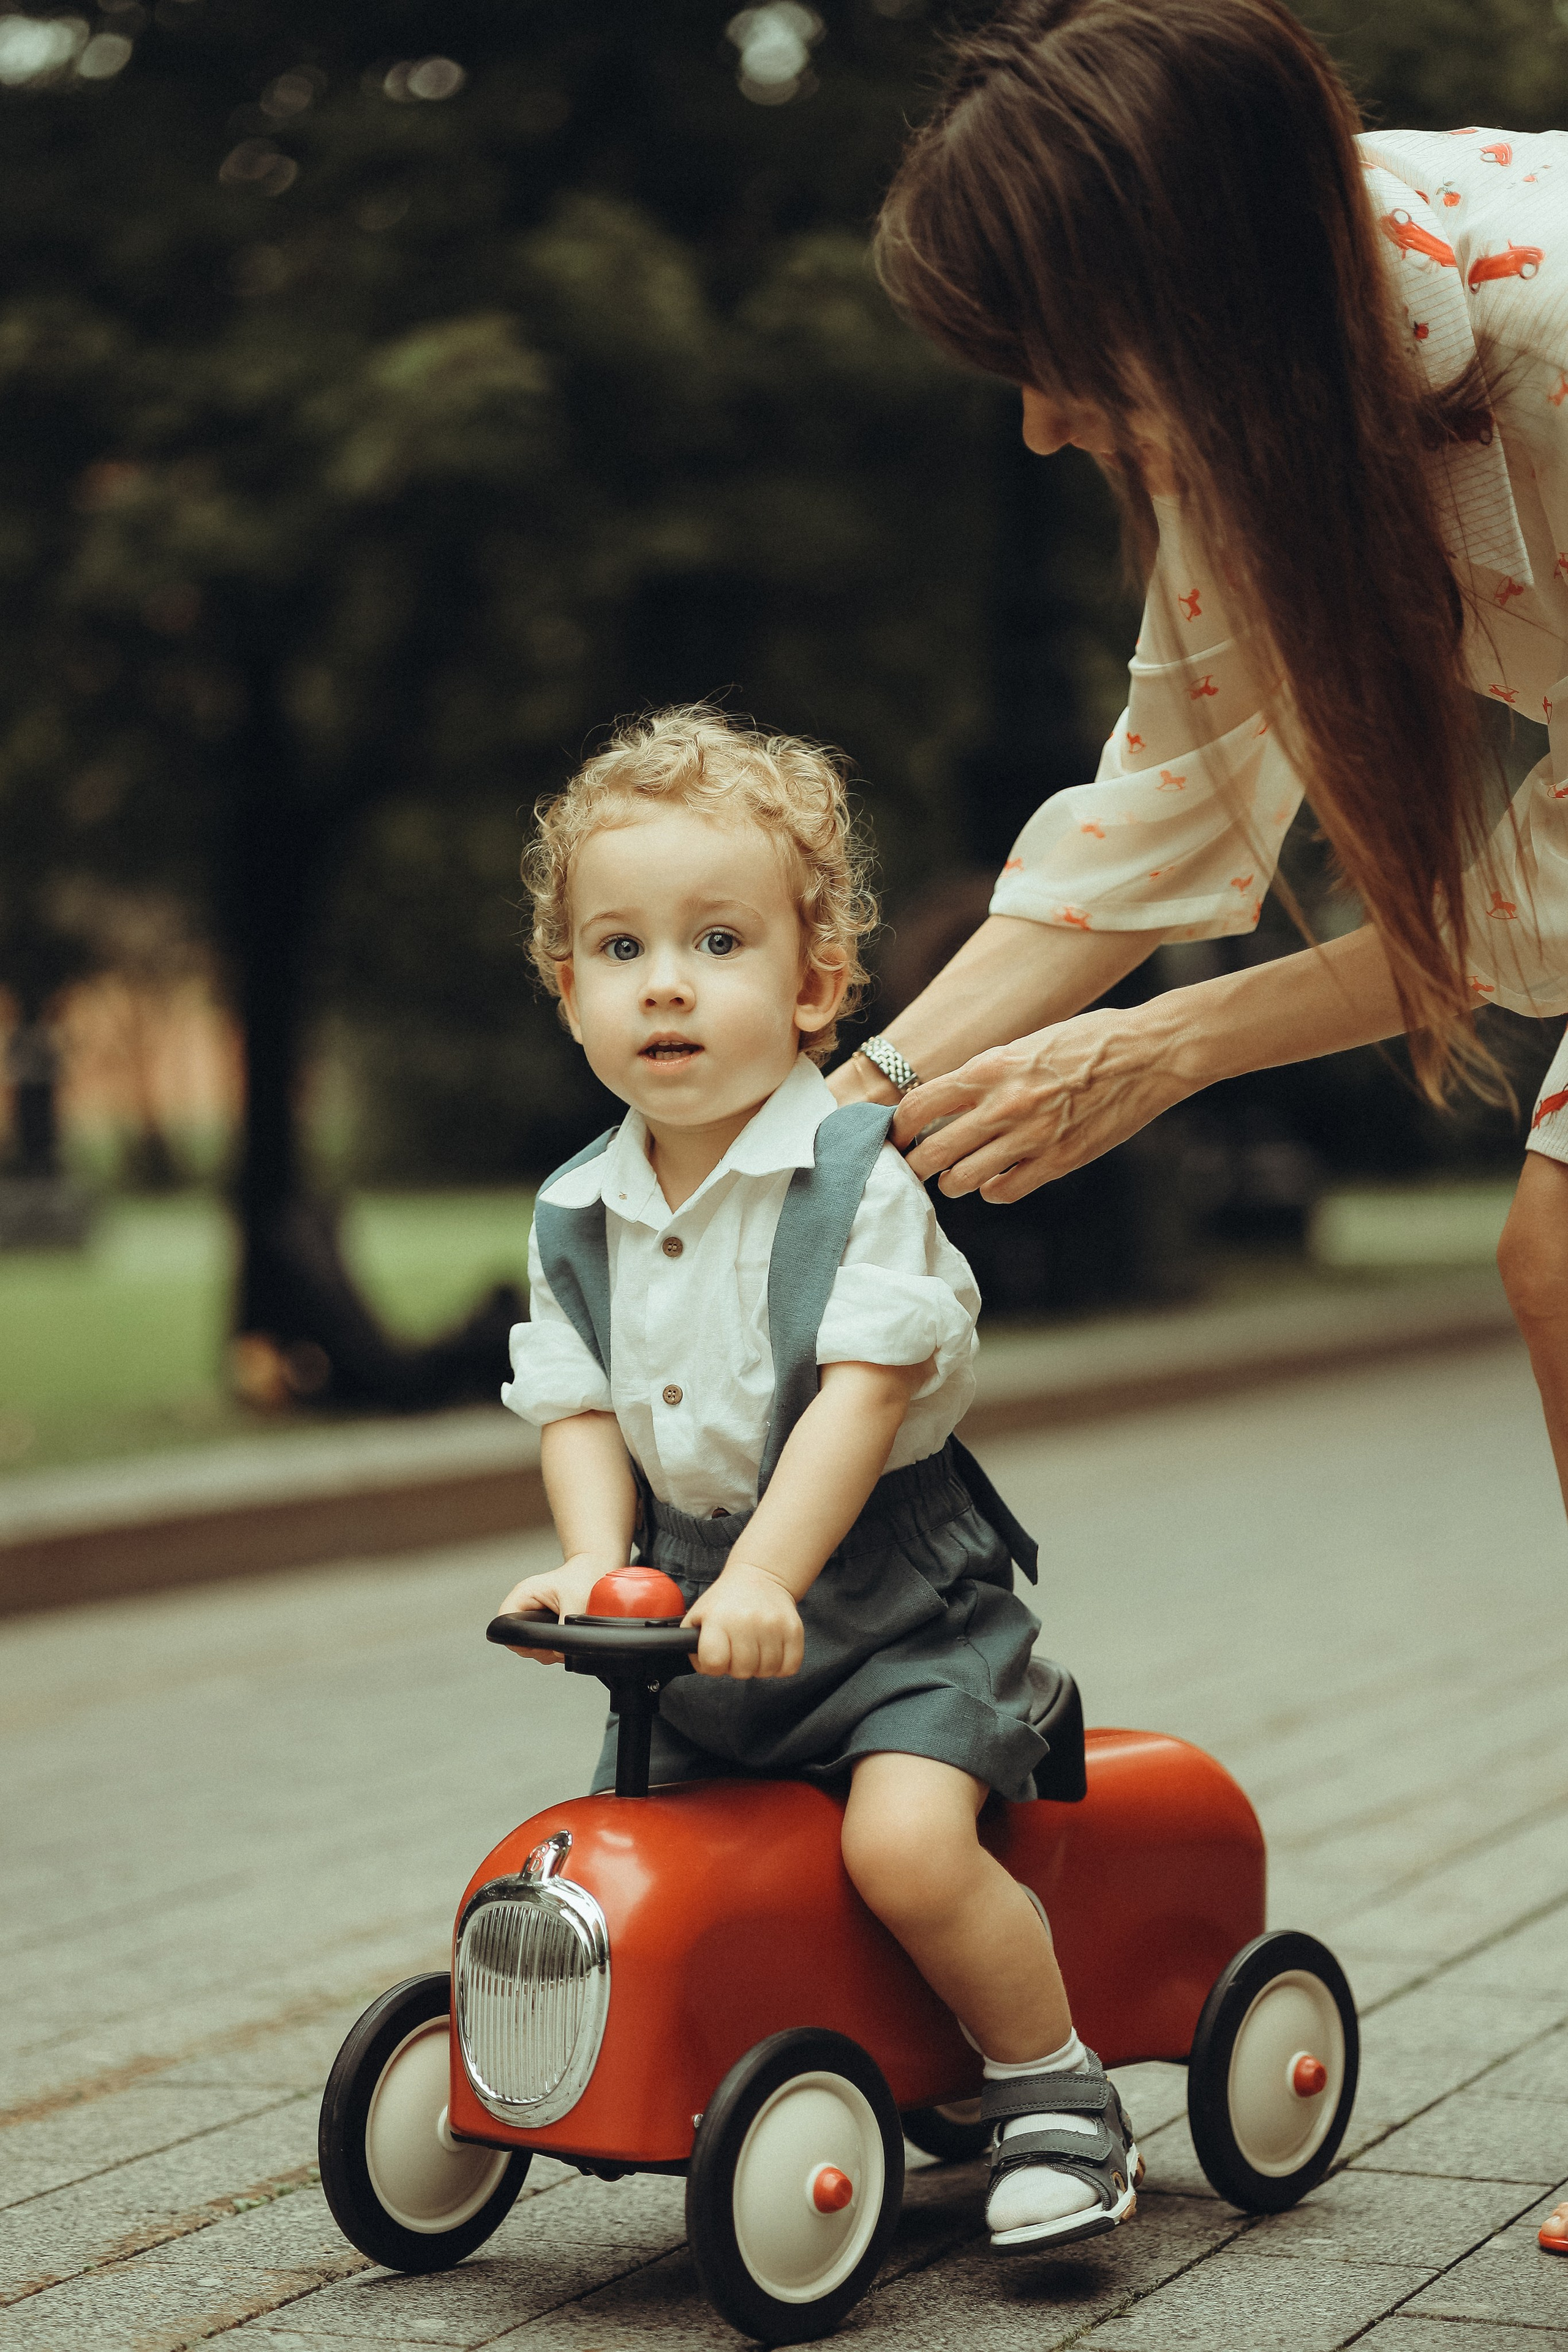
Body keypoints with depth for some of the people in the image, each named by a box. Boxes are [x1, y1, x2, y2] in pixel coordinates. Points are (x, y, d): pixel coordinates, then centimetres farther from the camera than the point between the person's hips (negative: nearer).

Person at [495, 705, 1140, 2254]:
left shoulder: (862, 1176, -12)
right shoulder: (577, 1214, 4)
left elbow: (864, 1388, -20)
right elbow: (577, 1407, 4)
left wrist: (764, 1581, -30)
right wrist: (594, 1557, -16)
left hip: (890, 1596, -6)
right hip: (689, 1612, 6)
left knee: (906, 1839, -26)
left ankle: (1056, 2096, -4)